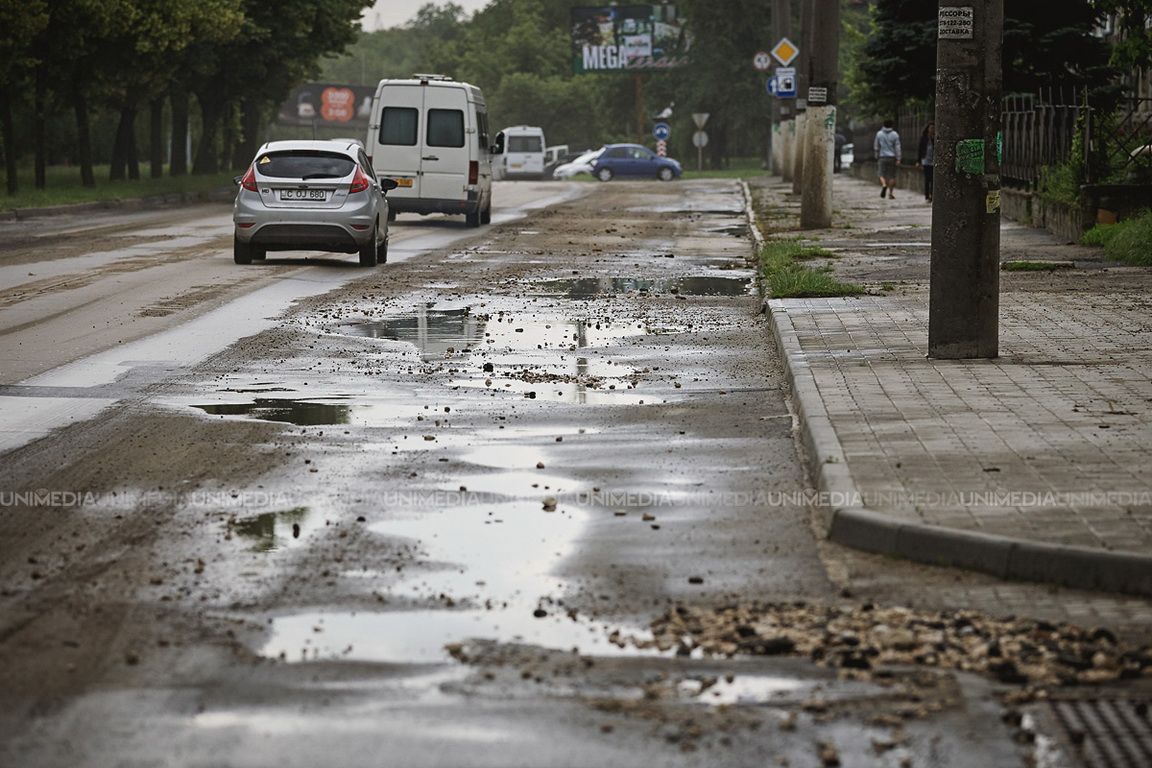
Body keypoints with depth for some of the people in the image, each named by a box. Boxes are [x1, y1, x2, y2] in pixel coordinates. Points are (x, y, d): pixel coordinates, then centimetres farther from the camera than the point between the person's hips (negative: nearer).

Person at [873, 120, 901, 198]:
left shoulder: (879, 134, 1)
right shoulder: (895, 134, -3)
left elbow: (876, 147, 7)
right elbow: (897, 147, -6)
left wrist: (877, 157, 18)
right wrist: (898, 159, -6)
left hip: (882, 157, 0)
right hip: (892, 157, 0)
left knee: (882, 174, 5)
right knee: (891, 176, 6)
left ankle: (884, 185, -24)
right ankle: (890, 193, 6)